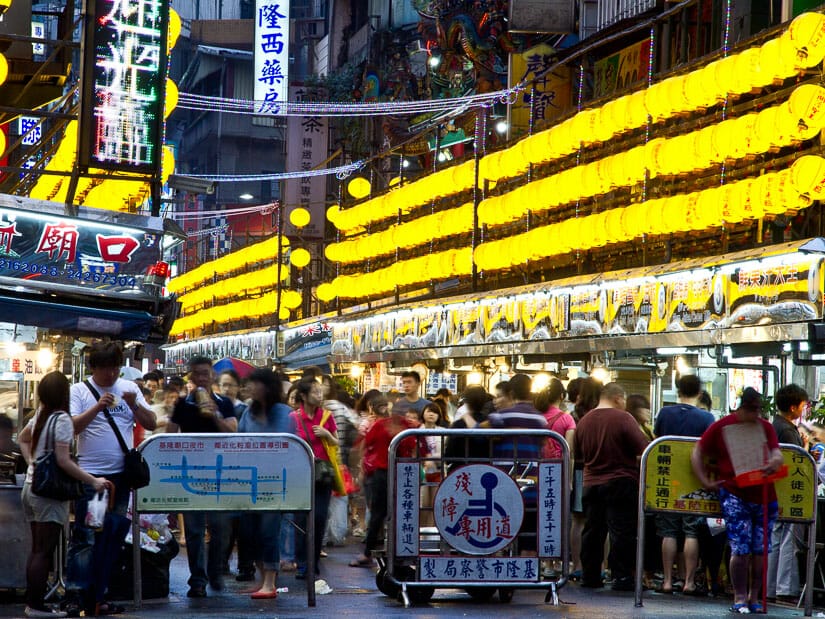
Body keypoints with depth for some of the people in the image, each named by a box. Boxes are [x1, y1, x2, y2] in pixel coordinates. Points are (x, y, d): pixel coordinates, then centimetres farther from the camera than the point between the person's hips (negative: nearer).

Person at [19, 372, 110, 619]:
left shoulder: (40, 415, 9)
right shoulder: (62, 419, -16)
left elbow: (22, 438, 28)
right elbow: (63, 461, -21)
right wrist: (93, 481, -19)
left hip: (31, 487, 8)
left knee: (36, 549, 12)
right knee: (45, 552, -5)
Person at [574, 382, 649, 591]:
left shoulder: (584, 421, 4)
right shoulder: (623, 418, -13)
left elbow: (577, 454, 16)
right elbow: (643, 449, -16)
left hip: (591, 484, 5)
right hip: (621, 483, -5)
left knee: (592, 530, 12)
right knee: (622, 531, -1)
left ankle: (589, 575, 16)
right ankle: (621, 577, -2)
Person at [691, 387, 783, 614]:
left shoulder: (765, 427, 13)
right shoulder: (721, 427, 3)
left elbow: (777, 453, 7)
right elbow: (698, 454, 8)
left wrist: (775, 462, -18)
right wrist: (705, 481, -2)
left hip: (764, 495, 4)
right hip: (735, 495, -3)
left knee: (760, 550, 3)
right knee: (741, 550, -9)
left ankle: (754, 597, 15)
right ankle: (740, 598, 2)